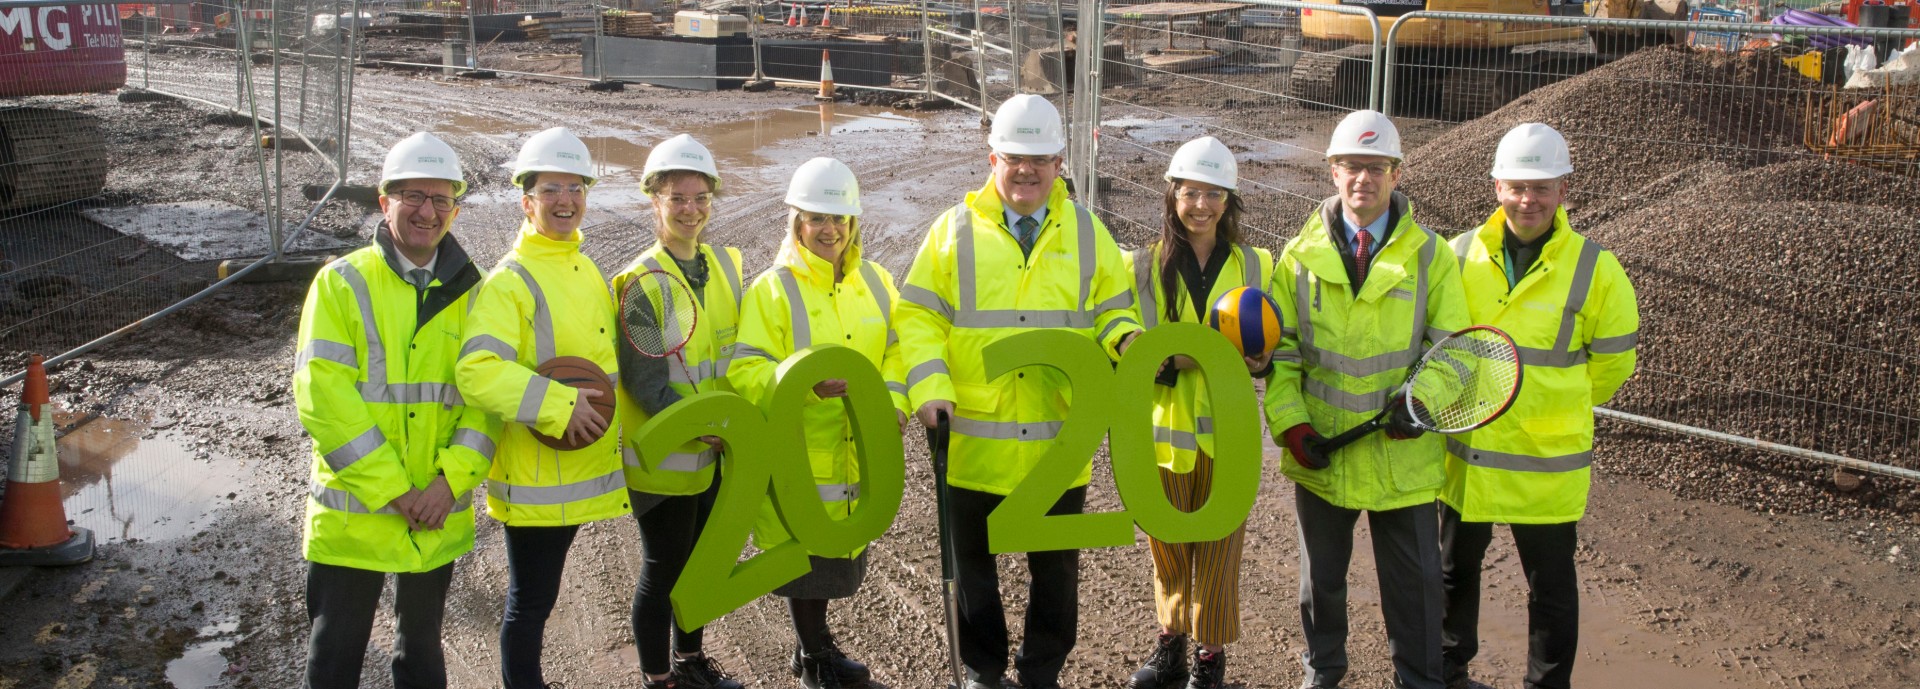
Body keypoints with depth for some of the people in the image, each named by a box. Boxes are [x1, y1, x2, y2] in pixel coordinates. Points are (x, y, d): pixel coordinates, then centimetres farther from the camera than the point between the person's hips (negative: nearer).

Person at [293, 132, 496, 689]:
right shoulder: (342, 282, -5)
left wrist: (451, 480, -16)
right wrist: (389, 487, -18)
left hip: (438, 514, 3)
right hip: (353, 513, -3)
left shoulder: (470, 293, 5)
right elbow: (321, 392, -14)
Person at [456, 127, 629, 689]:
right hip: (534, 478, -7)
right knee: (531, 600, 4)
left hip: (578, 469, 7)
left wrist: (600, 410, 14)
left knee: (538, 595, 19)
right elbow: (477, 372, -29)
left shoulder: (587, 272, 11)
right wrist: (558, 405, -27)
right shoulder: (510, 280, -15)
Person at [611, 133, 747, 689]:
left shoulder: (723, 264, 5)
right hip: (661, 455, -7)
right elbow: (643, 382, -20)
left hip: (712, 452, 7)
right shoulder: (643, 281, -16)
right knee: (663, 570, 5)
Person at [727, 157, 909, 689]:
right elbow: (744, 371, -15)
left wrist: (894, 402, -10)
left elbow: (896, 351, 9)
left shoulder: (876, 282, 8)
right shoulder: (772, 290, -9)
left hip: (859, 451, 5)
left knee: (840, 554, 17)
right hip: (797, 454, -5)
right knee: (804, 558, 7)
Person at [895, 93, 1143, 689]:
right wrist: (929, 388, -15)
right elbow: (917, 316, -1)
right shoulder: (955, 229, -1)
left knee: (1056, 564, 12)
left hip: (1060, 439, 1)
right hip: (975, 439, -1)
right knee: (974, 561, 13)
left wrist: (1125, 337, -12)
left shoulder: (1087, 232, 5)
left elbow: (1112, 312, 12)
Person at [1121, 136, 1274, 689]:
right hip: (1164, 430, 1)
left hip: (1226, 434, -1)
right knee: (1167, 547, 12)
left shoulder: (1256, 266, 3)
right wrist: (1159, 363, -20)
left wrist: (1261, 360, -14)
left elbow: (1271, 348, 9)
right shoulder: (1145, 266, 1)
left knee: (1219, 548, 5)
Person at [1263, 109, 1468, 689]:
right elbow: (1280, 351, 2)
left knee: (1414, 581, 8)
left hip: (1403, 456, -1)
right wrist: (1290, 423, -10)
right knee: (1321, 575, 18)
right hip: (1320, 453, 1)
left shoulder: (1431, 256, -2)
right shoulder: (1301, 255, 1)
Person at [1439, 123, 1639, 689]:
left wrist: (1555, 405, 9)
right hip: (1464, 454, 3)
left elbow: (1612, 363, 3)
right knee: (1455, 570, 19)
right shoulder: (1460, 255, -3)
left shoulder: (1596, 270, -9)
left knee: (1551, 588, 10)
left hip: (1548, 462, -3)